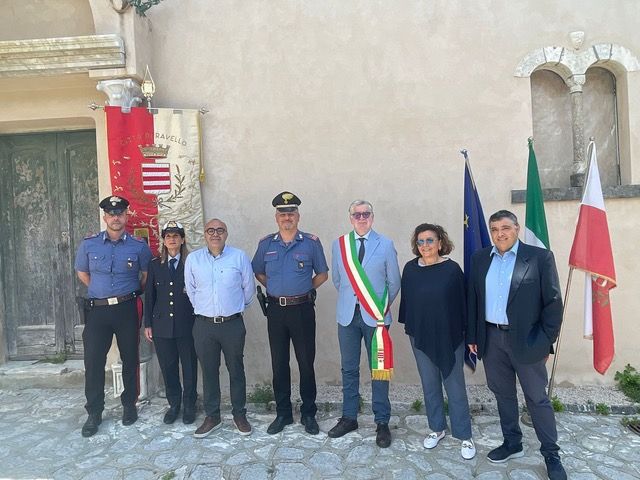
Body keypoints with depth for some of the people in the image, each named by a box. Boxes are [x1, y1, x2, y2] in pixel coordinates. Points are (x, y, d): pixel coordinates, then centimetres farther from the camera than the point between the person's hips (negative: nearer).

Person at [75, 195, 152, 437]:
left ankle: (129, 405, 27)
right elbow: (82, 273, 16)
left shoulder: (139, 246, -3)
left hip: (127, 309, -1)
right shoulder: (89, 244, 1)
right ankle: (94, 413, 18)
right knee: (93, 361, 2)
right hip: (97, 309, 1)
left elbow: (146, 274, 11)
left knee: (130, 359, 9)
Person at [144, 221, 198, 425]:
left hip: (187, 325, -2)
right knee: (168, 368, 11)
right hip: (162, 326, 3)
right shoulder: (155, 265, 6)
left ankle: (189, 406, 24)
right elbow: (149, 296, 8)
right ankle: (174, 404, 29)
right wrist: (148, 324, 5)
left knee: (189, 367, 6)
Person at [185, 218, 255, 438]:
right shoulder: (193, 259, 1)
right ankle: (212, 416, 26)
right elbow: (190, 290, 11)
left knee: (236, 370, 9)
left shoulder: (239, 256, -5)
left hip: (233, 323, -1)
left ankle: (239, 415, 24)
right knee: (209, 371, 11)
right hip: (204, 324, 2)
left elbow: (248, 288, 5)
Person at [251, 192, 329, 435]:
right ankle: (283, 413, 26)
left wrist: (306, 288, -1)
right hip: (275, 310, 3)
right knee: (279, 363, 10)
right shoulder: (266, 244, 5)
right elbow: (258, 272, 17)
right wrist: (275, 287, 6)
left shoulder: (311, 242, -2)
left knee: (306, 362, 5)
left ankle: (309, 414, 21)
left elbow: (322, 274, 7)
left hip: (302, 309, -2)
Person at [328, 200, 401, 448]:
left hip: (376, 316, -2)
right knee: (349, 369, 12)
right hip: (347, 315, 2)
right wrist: (349, 299, 11)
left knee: (379, 369, 6)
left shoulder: (385, 245, -1)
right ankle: (349, 417, 27)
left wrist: (382, 306, 6)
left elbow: (394, 282, 5)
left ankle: (382, 422, 19)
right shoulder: (339, 244, 5)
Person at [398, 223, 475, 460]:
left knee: (455, 386, 7)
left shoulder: (452, 269, -9)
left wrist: (464, 332, -3)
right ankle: (437, 428, 33)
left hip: (449, 337, -3)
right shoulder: (410, 269, -2)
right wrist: (407, 326, 7)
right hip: (420, 337, 3)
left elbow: (461, 301, -5)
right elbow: (406, 299, 5)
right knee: (430, 385, 15)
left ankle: (464, 435, 22)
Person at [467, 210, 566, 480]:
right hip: (491, 338, 4)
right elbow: (472, 299, 8)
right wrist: (472, 336, 7)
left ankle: (551, 453, 27)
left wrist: (546, 342, -7)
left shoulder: (540, 257, -7)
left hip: (526, 339, -3)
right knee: (503, 394, 17)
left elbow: (553, 302, -6)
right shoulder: (480, 259, 4)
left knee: (537, 399, 8)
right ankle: (512, 444, 35)